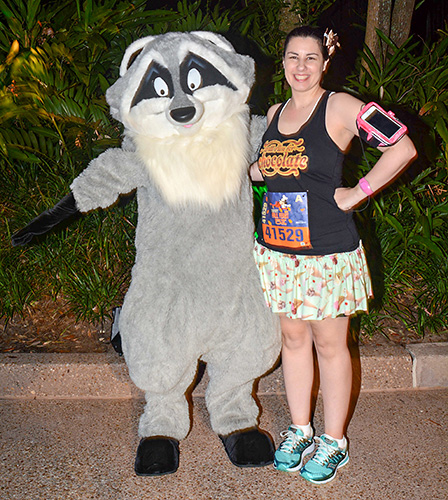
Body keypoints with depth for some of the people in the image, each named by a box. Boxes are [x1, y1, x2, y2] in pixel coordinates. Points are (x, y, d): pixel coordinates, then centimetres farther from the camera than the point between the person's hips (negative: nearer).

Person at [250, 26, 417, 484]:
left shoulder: (339, 107, -8)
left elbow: (402, 148, -16)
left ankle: (334, 441, 24)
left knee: (329, 344, 6)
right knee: (293, 338, 15)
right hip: (277, 248, 5)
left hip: (327, 249, -5)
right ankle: (299, 430, 32)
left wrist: (358, 193, -14)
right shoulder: (275, 112, 11)